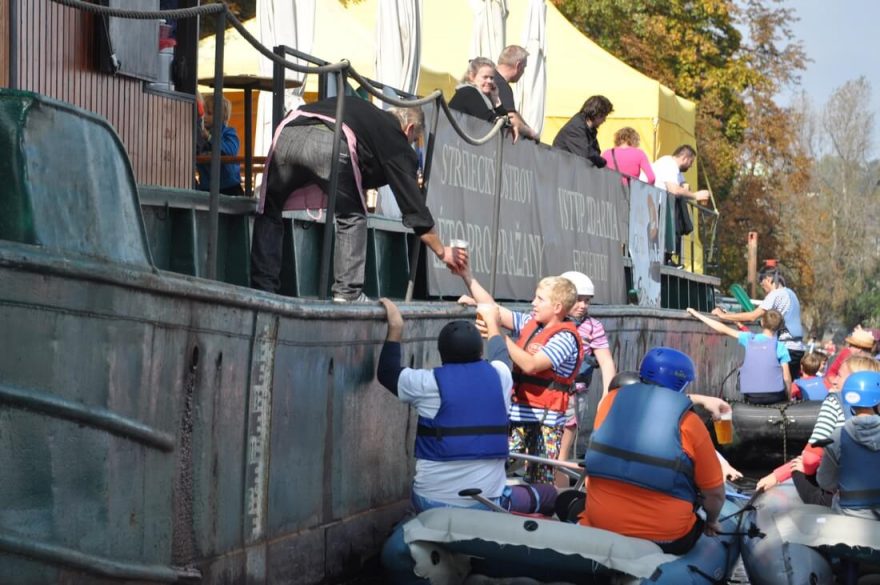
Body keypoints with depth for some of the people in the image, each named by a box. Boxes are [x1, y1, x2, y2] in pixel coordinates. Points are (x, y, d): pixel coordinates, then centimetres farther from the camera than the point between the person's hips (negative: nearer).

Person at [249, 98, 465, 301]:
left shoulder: (362, 109, 41)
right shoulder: (396, 141, 25)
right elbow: (414, 205, 24)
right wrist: (443, 252, 33)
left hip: (289, 132, 4)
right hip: (332, 144, -4)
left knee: (269, 210, 21)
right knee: (352, 217, 19)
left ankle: (262, 289, 12)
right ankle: (347, 293, 11)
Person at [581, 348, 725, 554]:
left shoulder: (612, 400, 1)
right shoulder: (688, 422, -8)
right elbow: (715, 493, -1)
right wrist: (711, 522, 21)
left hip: (599, 527, 2)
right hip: (665, 540, -2)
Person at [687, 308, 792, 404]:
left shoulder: (749, 338, 2)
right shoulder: (780, 346, -4)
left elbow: (724, 329, 8)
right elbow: (786, 377, -5)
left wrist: (698, 314, 16)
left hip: (751, 397, 2)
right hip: (774, 397, -2)